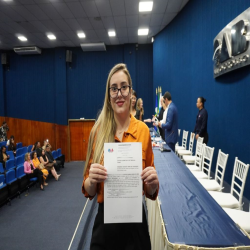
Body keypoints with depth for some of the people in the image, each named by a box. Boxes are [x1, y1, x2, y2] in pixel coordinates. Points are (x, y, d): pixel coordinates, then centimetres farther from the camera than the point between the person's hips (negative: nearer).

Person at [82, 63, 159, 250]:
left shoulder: (143, 130, -9)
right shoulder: (98, 130, -8)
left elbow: (150, 192, 1)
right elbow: (89, 191, -2)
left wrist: (153, 183, -20)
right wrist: (92, 180, -23)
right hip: (105, 219, 0)